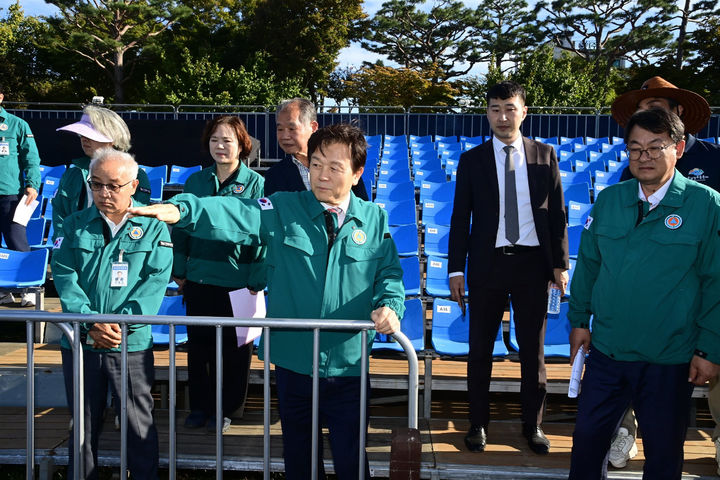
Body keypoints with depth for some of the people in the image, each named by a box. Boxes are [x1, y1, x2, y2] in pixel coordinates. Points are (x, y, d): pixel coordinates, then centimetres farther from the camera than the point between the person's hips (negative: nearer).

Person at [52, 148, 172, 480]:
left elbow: (155, 283, -7)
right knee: (84, 423, 14)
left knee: (139, 423, 4)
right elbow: (64, 277, -3)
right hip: (79, 341, 2)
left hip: (132, 343, -2)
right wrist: (91, 323, -16)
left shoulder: (153, 228, 0)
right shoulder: (75, 225, 6)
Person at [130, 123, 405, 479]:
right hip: (293, 361, 1)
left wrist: (389, 305, -16)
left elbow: (389, 273, 6)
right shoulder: (282, 210, -1)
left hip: (348, 366, -1)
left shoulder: (375, 220, 3)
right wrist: (182, 210, -35)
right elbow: (234, 215, -17)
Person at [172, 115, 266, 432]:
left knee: (234, 346, 7)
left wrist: (256, 281, -9)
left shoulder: (255, 183, -4)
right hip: (198, 279, 4)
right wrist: (179, 270, 9)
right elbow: (181, 226, 12)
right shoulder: (196, 181, 7)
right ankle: (199, 406, 27)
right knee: (198, 343, 11)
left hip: (236, 282, -3)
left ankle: (226, 409, 24)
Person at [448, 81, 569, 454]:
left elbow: (557, 213, 6)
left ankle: (533, 424, 25)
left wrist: (560, 263, 1)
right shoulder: (472, 160, 2)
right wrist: (456, 270, -2)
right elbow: (460, 218, 2)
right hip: (487, 263, 0)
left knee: (533, 348, 10)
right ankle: (478, 423, 22)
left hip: (532, 262, 1)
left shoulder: (545, 156, 4)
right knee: (480, 348, 7)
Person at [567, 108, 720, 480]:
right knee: (588, 435, 13)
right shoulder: (608, 200, 2)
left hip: (670, 362, -3)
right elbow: (587, 263, 10)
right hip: (606, 351, 3)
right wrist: (580, 320, 10)